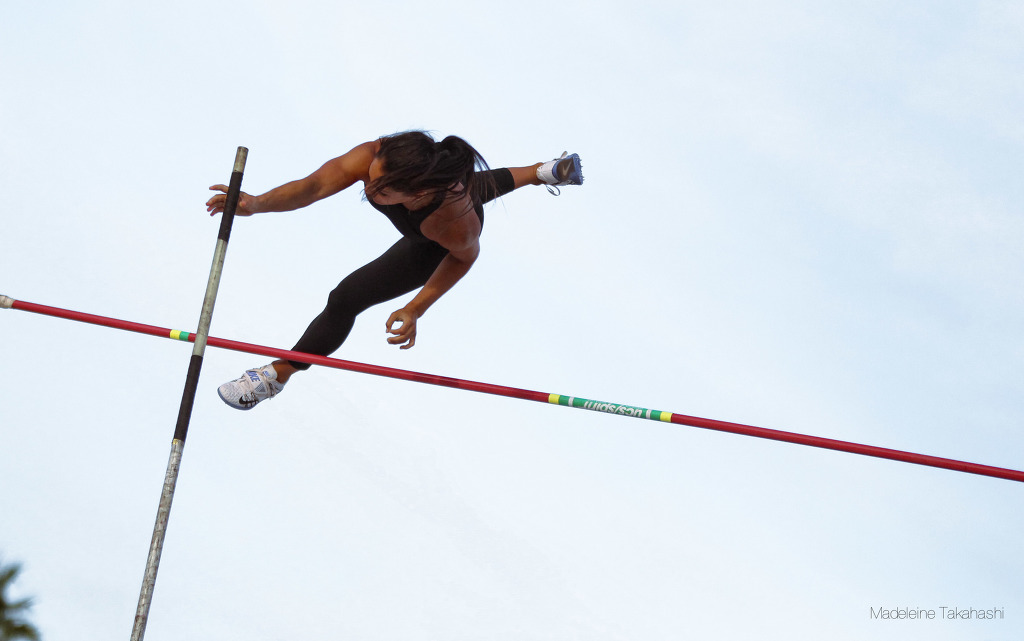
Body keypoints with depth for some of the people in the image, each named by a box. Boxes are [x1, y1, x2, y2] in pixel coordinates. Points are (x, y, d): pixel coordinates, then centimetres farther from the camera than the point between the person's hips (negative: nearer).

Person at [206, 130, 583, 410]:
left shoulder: (453, 221, -49)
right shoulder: (374, 158, -43)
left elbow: (466, 254, -27)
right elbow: (315, 185, -52)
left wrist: (416, 309, -26)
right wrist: (258, 203, -69)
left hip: (436, 247, -4)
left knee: (345, 300, -3)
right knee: (483, 185, 41)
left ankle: (278, 374, 19)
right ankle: (544, 171, 70)